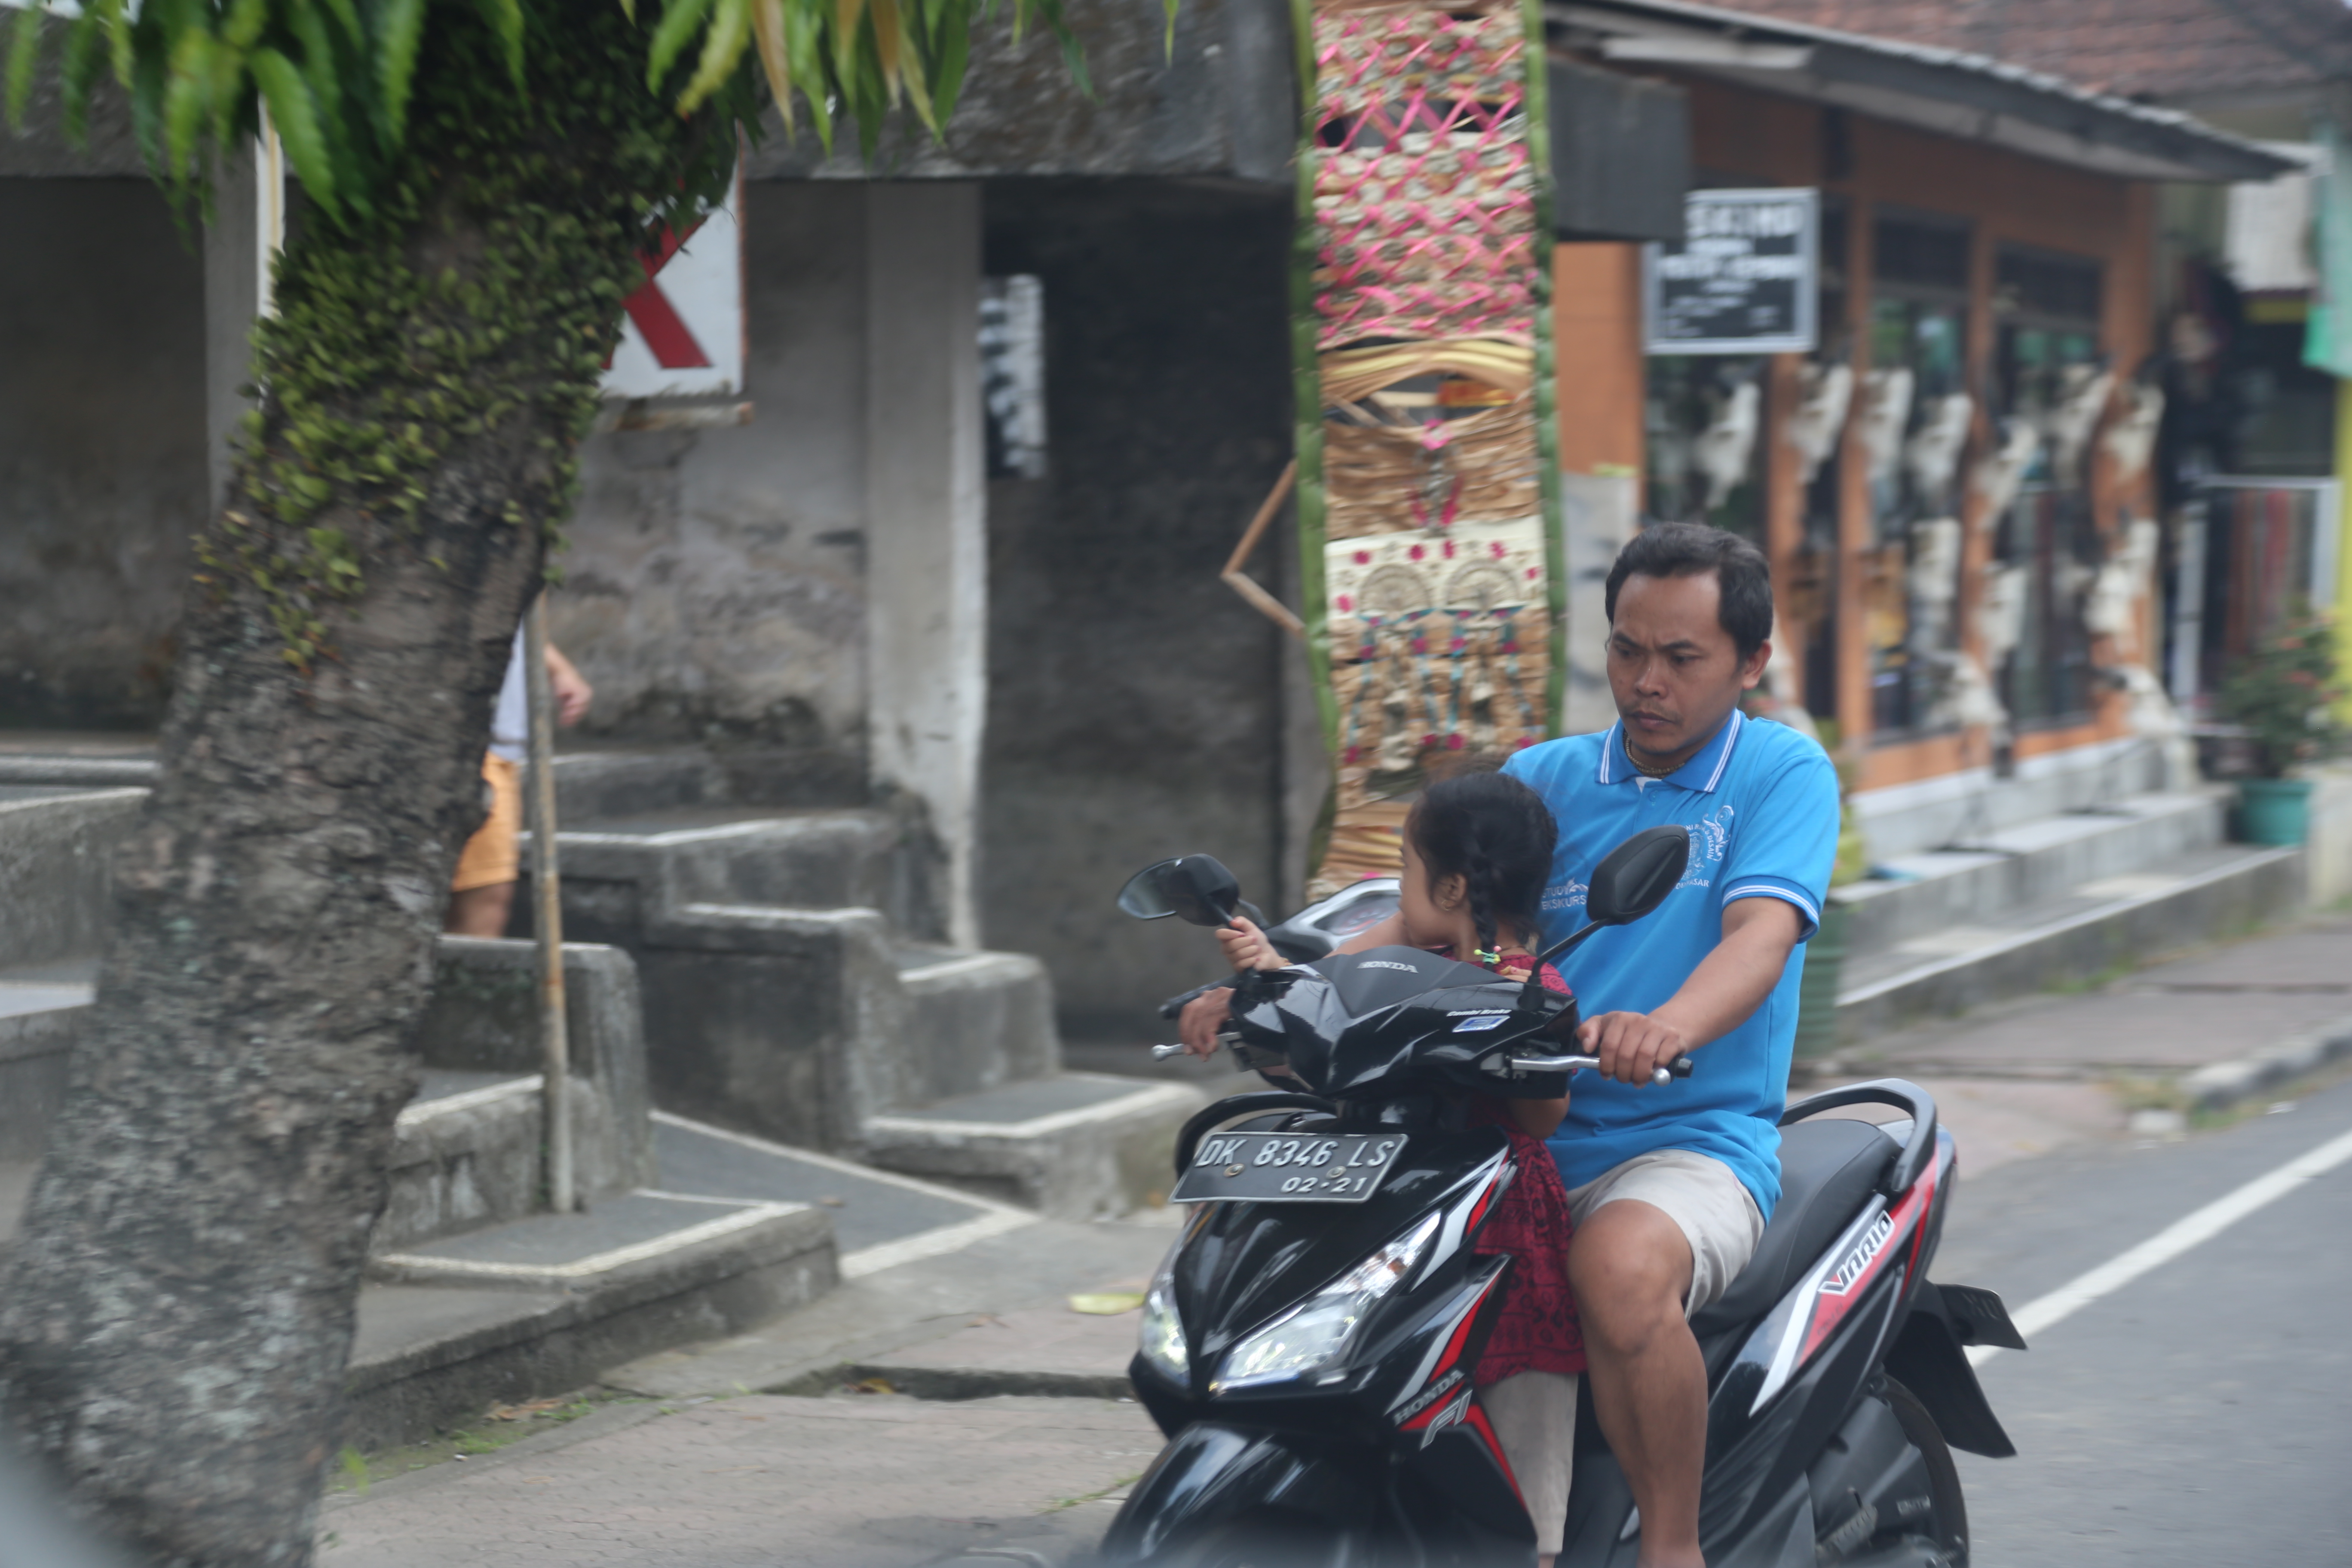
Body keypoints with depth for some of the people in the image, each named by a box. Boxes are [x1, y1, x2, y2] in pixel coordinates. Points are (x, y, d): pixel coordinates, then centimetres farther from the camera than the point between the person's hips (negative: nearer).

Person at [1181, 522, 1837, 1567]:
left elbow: (1761, 936, -17)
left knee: (1621, 1265, -39)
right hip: (1523, 1138, 5)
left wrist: (1670, 1027, -40)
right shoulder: (1544, 780, 16)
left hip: (1694, 1141, -5)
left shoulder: (1783, 774, 1)